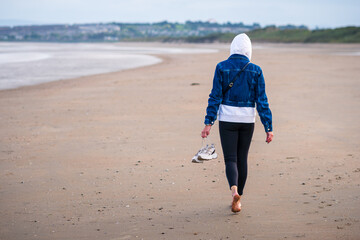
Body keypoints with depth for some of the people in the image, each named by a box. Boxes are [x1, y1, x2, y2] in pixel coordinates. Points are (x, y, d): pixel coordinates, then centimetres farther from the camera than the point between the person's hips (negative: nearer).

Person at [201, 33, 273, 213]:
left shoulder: (221, 67, -6)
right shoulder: (255, 71, -2)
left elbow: (215, 97, -9)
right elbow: (262, 101, -4)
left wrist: (208, 123, -7)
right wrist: (268, 128, -2)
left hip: (227, 119, -2)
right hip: (247, 120, 2)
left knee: (230, 159, 1)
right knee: (242, 158, 14)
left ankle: (234, 190, -27)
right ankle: (238, 198, 21)